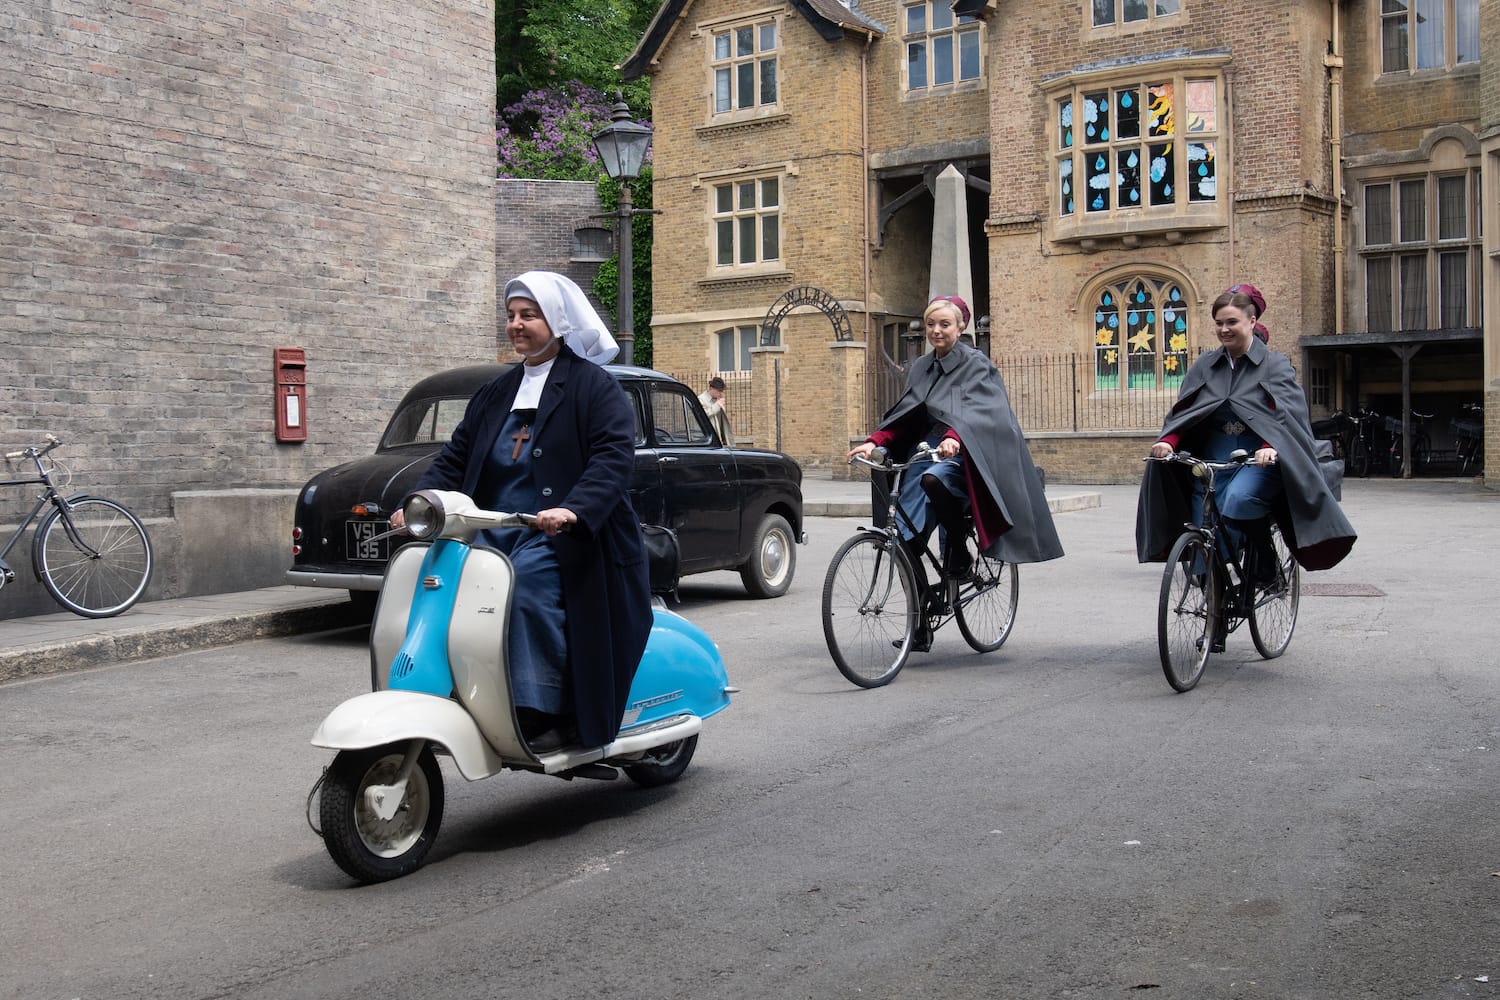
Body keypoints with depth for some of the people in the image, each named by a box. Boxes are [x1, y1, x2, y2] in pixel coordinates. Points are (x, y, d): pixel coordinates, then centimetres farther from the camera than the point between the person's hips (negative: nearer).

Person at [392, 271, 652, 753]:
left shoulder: (595, 386, 0)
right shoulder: (496, 394, 21)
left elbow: (615, 456, -14)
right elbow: (455, 457, 18)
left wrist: (573, 509, -30)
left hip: (564, 535, -6)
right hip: (497, 532, 6)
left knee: (529, 579, -34)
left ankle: (547, 712, -25)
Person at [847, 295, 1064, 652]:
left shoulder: (976, 365, -2)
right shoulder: (921, 368, 16)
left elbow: (974, 412, -20)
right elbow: (903, 417, 11)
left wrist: (954, 438, -40)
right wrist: (874, 442, -7)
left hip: (961, 456, -6)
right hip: (923, 452, 6)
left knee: (933, 479, -40)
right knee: (906, 541, -6)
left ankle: (959, 549, -14)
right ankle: (921, 625, 5)